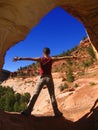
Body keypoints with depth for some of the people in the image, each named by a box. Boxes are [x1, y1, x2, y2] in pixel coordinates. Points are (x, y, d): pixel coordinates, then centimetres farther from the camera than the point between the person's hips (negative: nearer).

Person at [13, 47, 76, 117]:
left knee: (35, 94, 1)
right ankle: (56, 112, 6)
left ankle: (28, 111, -2)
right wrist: (71, 57, 20)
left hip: (42, 78, 0)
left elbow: (29, 58, 0)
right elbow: (62, 57, 10)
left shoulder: (40, 59, 3)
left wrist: (20, 58, 3)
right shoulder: (52, 59, 4)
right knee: (52, 95, 5)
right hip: (49, 78, 0)